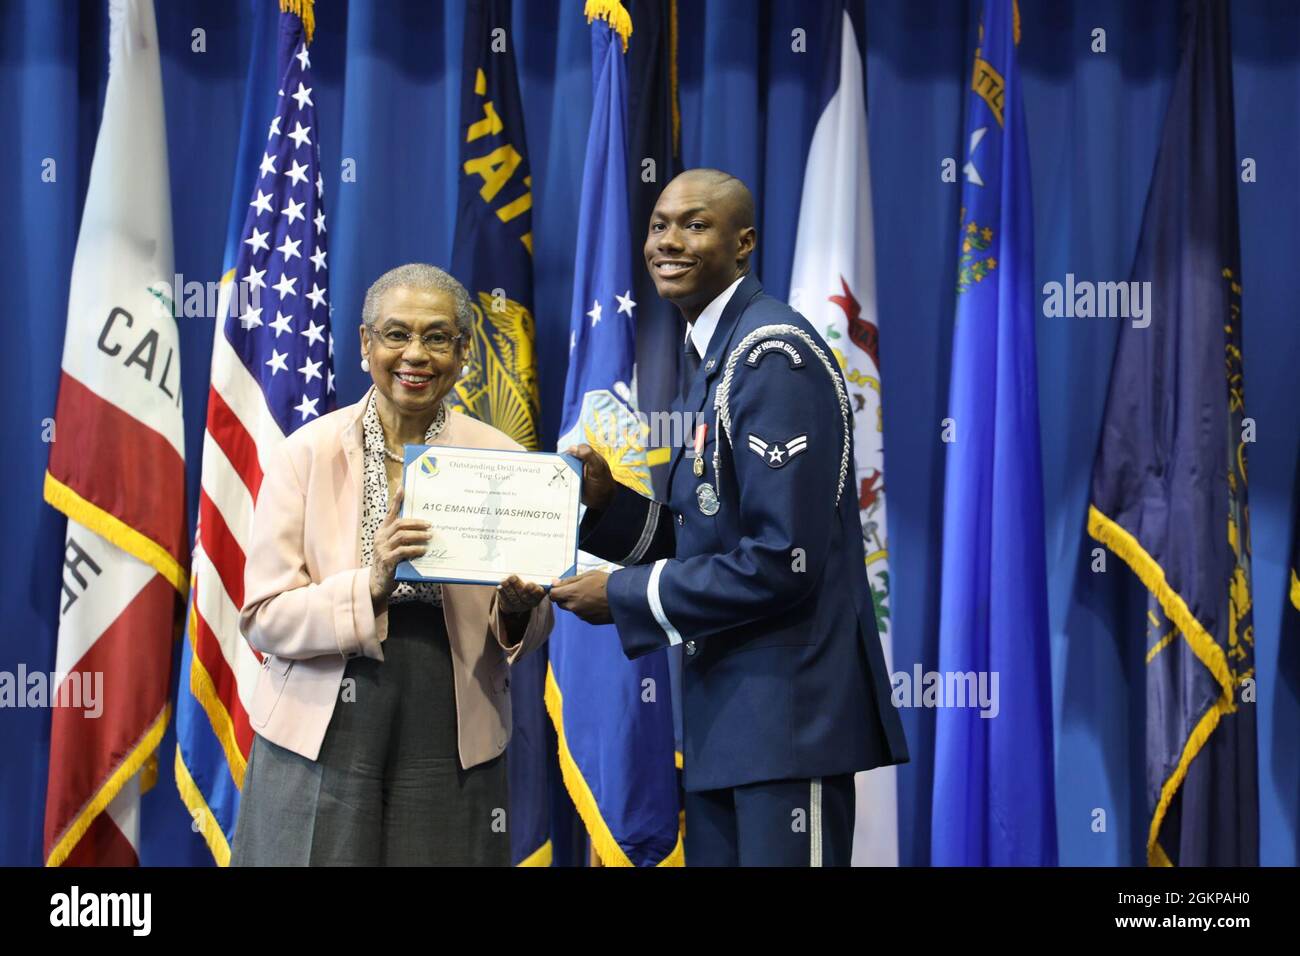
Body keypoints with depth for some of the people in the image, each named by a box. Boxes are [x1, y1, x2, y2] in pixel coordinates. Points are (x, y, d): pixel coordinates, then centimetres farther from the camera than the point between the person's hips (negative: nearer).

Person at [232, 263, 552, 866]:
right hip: (321, 745, -1)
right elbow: (263, 618, -7)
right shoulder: (308, 453, -3)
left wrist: (517, 612, -15)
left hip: (450, 755, 1)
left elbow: (527, 633, 8)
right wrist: (370, 585, -23)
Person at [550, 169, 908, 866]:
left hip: (789, 705, -10)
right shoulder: (709, 359, 15)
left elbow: (782, 561, -22)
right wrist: (606, 503, 2)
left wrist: (625, 596, -13)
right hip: (725, 705, 10)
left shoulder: (772, 356, -15)